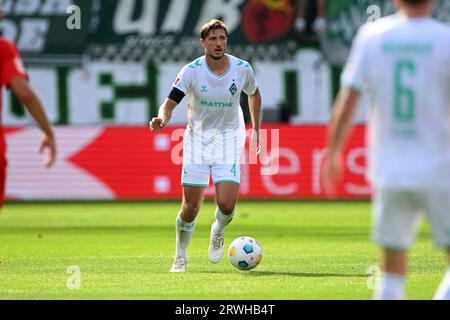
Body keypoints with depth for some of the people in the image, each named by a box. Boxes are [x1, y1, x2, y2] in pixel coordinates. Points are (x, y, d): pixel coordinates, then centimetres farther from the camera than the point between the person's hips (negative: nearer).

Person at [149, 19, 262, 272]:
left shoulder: (243, 69, -7)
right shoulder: (191, 71, -13)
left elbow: (254, 94, 14)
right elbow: (170, 103, -14)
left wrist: (256, 130, 14)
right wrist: (162, 119, -37)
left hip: (229, 140, 1)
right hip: (197, 140, -1)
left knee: (227, 205, -15)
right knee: (191, 207, -4)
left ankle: (218, 232, 22)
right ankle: (181, 257, 20)